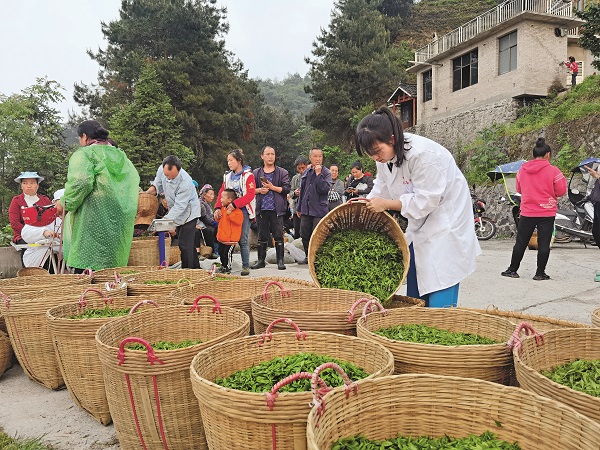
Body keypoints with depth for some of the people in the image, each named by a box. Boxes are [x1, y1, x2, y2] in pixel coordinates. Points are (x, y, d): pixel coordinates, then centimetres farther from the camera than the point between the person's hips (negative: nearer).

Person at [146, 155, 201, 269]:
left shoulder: (186, 183, -34)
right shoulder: (161, 169, -13)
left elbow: (179, 206, -33)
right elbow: (159, 182, 10)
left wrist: (166, 220, -38)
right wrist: (153, 188, -10)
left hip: (189, 213, -8)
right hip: (177, 214, 8)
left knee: (184, 244, -12)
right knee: (189, 243, 16)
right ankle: (196, 267, 28)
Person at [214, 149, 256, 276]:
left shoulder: (248, 175, -5)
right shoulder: (227, 176, 14)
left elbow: (250, 195, -14)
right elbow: (221, 192, 10)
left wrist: (235, 204, -21)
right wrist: (218, 208, -6)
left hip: (243, 210, -5)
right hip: (230, 210, 6)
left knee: (243, 240, -8)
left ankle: (246, 266, 1)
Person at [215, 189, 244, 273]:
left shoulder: (237, 210, -15)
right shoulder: (222, 208, 13)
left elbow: (239, 221, -27)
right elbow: (219, 220, 28)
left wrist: (230, 214, -27)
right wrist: (218, 216, 5)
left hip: (231, 238, -9)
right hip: (222, 237, 9)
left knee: (227, 253, -7)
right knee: (222, 252, 18)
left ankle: (227, 268, 5)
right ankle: (223, 266, 33)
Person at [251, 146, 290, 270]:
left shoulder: (282, 172, 5)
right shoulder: (256, 173, 12)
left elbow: (287, 189, -4)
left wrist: (272, 187, -13)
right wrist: (259, 190, -7)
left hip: (276, 209, -2)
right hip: (261, 209, 2)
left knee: (278, 235, 0)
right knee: (262, 236, 8)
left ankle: (280, 260, 8)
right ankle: (261, 260, 17)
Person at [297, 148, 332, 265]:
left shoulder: (326, 173, -3)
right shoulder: (306, 172, 13)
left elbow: (325, 189, -18)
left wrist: (318, 174, -18)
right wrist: (299, 208, 21)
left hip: (319, 210, -5)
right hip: (306, 209, 6)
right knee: (304, 234, 11)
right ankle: (308, 256, 26)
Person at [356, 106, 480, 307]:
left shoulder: (423, 154, -29)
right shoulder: (385, 155, -4)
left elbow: (426, 201, -27)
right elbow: (382, 188, 10)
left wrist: (386, 204, -23)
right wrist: (368, 201, -8)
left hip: (445, 221, -8)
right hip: (420, 226, 8)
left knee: (439, 300, -12)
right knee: (414, 294, 12)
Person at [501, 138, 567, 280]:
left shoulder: (522, 170, 2)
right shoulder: (553, 171, -9)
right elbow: (561, 191, -4)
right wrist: (562, 179, 13)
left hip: (527, 212, 3)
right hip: (547, 213, -2)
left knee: (521, 242, 10)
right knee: (544, 244, 4)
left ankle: (512, 270, 15)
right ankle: (540, 273, 8)